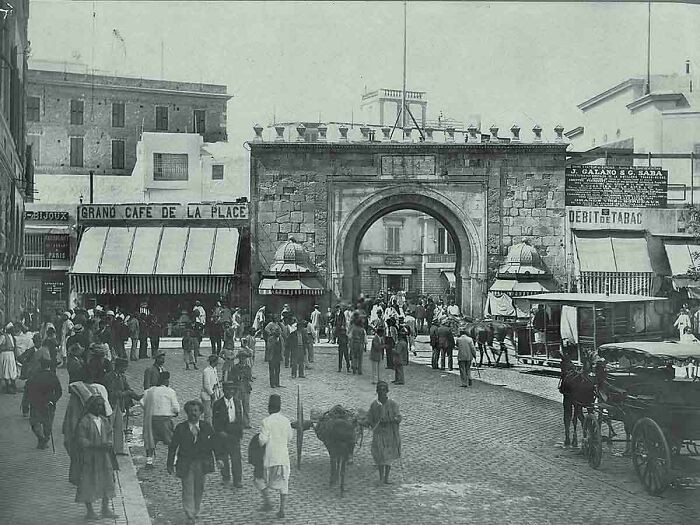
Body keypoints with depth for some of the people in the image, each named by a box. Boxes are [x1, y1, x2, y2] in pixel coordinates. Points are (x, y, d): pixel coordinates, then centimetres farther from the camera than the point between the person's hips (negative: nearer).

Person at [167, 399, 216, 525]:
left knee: (199, 490, 12)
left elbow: (214, 444, 2)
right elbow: (173, 447, -1)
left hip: (202, 463, 2)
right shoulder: (180, 428, -5)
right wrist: (170, 464, -3)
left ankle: (195, 512, 29)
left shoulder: (206, 427, -1)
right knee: (188, 490, -4)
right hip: (186, 464, -2)